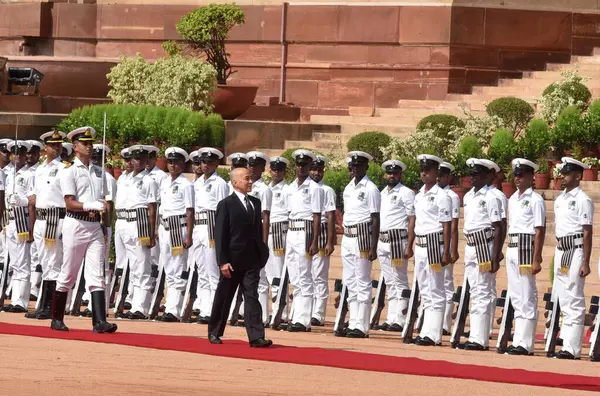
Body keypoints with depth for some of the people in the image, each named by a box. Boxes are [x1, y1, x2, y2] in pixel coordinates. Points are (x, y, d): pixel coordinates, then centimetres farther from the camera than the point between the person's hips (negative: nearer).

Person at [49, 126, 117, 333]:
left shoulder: (99, 172, 14)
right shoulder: (69, 172, -3)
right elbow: (70, 204, -12)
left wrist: (104, 225, 5)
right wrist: (92, 205, -23)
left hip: (95, 226, 5)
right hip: (76, 224, -5)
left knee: (97, 275, -4)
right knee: (68, 275, 2)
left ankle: (99, 321, -11)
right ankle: (57, 319, 14)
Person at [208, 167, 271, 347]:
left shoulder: (255, 203, 11)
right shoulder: (226, 204, -7)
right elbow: (220, 235, -10)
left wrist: (261, 253, 11)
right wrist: (223, 261, -16)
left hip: (252, 260, 4)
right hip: (233, 260, -4)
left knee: (252, 297, -4)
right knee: (223, 297, 9)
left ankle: (256, 337, -11)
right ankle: (214, 332, 24)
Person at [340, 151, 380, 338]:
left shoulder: (370, 189, -8)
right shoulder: (348, 188, 14)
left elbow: (375, 220, -11)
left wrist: (373, 248, -15)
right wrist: (344, 241, 15)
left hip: (362, 238, -8)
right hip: (347, 238, 8)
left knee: (363, 283, -5)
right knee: (350, 283, 10)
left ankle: (361, 326, -4)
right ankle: (353, 324, 15)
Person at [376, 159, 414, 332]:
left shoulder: (406, 193, -5)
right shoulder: (382, 193, 18)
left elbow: (412, 220, -10)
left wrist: (409, 245, -17)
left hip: (398, 240, -8)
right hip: (382, 240, 8)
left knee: (400, 282, -6)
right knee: (390, 283, 11)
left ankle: (400, 321, -7)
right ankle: (391, 318, 14)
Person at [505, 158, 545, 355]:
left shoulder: (535, 200, -7)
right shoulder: (513, 199, 16)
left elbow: (540, 230, -11)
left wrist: (536, 259, -16)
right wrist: (508, 253, 15)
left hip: (526, 249, -8)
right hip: (511, 250, 8)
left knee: (527, 297, -7)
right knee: (516, 296, 11)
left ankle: (525, 344, -7)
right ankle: (518, 341, 15)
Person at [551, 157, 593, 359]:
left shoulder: (582, 200, -9)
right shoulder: (559, 199, 15)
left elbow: (587, 232, -12)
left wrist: (585, 263, -15)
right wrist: (558, 257, 18)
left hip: (575, 250, -8)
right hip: (560, 250, 9)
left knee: (574, 301, -9)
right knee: (562, 299, 10)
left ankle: (572, 348, -10)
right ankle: (566, 342, 16)